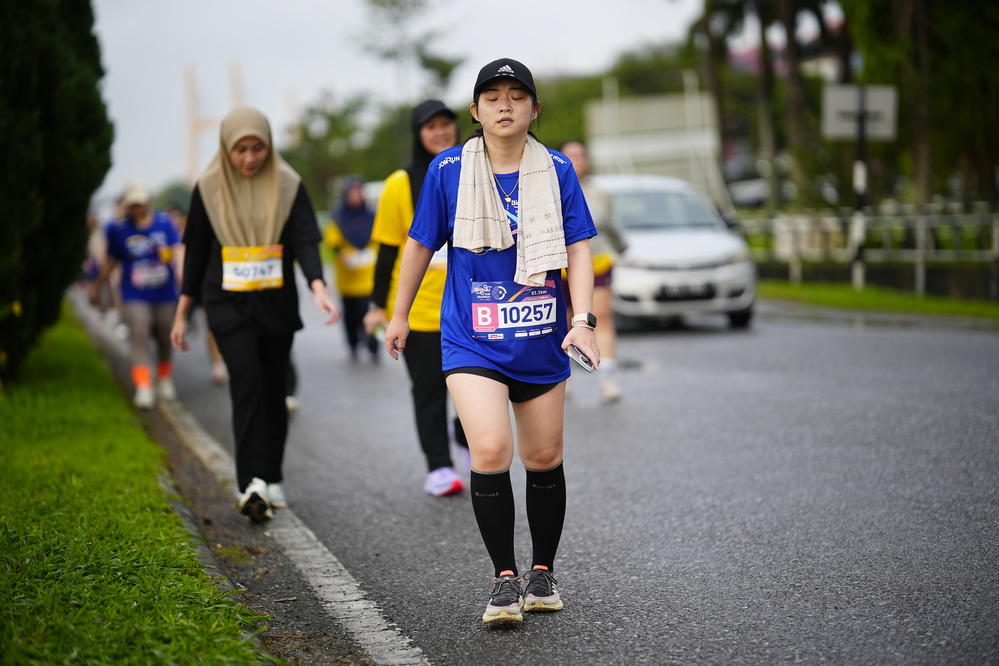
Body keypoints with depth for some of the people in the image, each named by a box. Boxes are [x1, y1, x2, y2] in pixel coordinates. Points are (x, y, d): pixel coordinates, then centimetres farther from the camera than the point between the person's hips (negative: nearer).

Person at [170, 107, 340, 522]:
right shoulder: (208, 189, 0)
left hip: (277, 304, 2)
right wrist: (181, 315, 7)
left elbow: (305, 241, -8)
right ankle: (252, 484, -24)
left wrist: (318, 288, -26)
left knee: (273, 391, 8)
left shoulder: (287, 186, 0)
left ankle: (271, 480, 23)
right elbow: (196, 253, 6)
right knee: (247, 382, -18)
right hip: (228, 304, -2)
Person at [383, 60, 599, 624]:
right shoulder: (449, 170, -3)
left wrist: (583, 319, -16)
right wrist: (400, 315, 17)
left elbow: (579, 250, -2)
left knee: (544, 458, 10)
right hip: (472, 341, -2)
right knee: (490, 450, -19)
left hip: (542, 341, 2)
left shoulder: (557, 170, -1)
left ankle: (543, 572, 30)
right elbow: (421, 245, 9)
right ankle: (505, 578, -4)